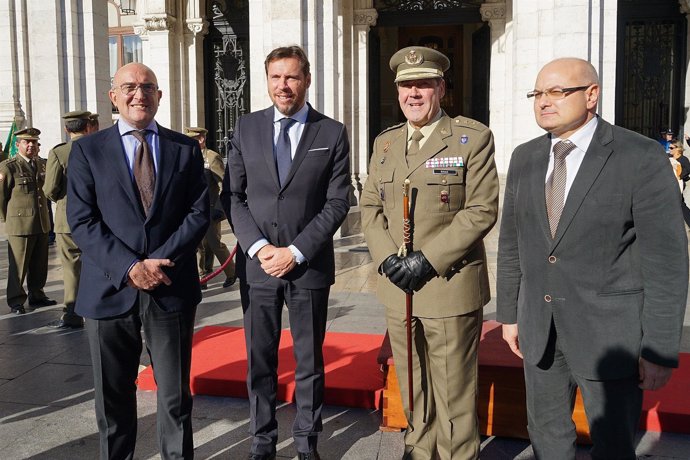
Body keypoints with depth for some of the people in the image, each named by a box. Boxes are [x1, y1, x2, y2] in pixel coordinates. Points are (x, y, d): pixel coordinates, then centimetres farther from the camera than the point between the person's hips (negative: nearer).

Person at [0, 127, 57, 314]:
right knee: (18, 266, 1)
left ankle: (36, 296, 25)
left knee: (40, 265, 12)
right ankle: (16, 302, 10)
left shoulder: (42, 164, 12)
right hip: (20, 225, -6)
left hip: (42, 223, 6)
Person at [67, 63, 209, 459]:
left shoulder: (186, 149, 7)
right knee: (113, 394, 13)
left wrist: (159, 261, -13)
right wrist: (129, 267, -15)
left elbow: (199, 213, 0)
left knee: (176, 393, 9)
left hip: (172, 289, 0)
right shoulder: (88, 150, 4)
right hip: (110, 290, 0)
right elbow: (82, 221, -4)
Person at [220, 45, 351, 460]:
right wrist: (258, 247, -9)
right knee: (260, 360, 10)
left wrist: (296, 252, -11)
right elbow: (232, 196, 4)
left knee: (309, 360, 10)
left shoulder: (333, 133, 0)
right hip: (257, 264, 2)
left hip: (309, 266, -1)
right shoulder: (247, 128, 5)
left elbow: (337, 203, -4)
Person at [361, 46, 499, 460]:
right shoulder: (385, 142, 12)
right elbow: (371, 207, 11)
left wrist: (427, 260, -17)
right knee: (412, 391, 17)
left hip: (450, 287, -5)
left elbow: (482, 210, -11)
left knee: (453, 395, 5)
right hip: (397, 287, 5)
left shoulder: (474, 137, -4)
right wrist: (387, 258, -6)